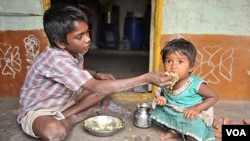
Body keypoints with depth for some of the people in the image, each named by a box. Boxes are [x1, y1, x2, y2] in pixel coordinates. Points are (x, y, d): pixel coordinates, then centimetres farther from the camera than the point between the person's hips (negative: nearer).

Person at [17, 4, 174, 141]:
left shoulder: (76, 51, -7)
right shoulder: (56, 59, -34)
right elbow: (98, 88, -40)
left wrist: (97, 74, -7)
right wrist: (146, 78, -42)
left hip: (64, 101, 8)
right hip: (36, 111, -7)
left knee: (108, 86, -6)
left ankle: (65, 117, -8)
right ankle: (69, 120, -9)